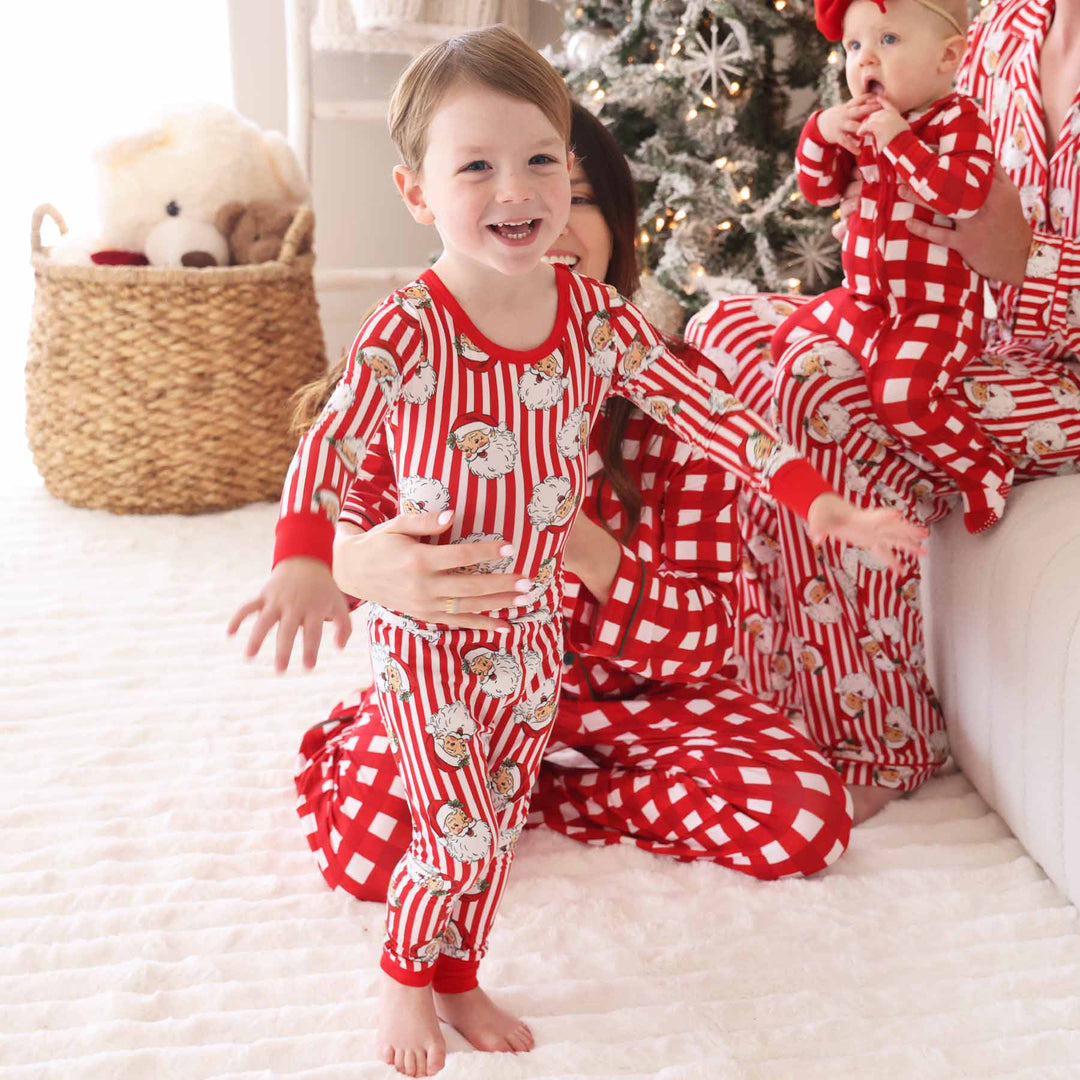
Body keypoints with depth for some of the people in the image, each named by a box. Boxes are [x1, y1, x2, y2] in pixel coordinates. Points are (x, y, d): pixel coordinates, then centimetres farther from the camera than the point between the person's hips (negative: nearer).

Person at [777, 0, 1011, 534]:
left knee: (901, 397, -26)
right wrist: (820, 132, -5)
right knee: (788, 340, 13)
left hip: (935, 309, -8)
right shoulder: (862, 123, 8)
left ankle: (984, 467, -2)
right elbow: (819, 190, 12)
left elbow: (963, 194, -30)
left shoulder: (958, 120, -13)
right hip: (864, 298, 8)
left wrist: (899, 141, -28)